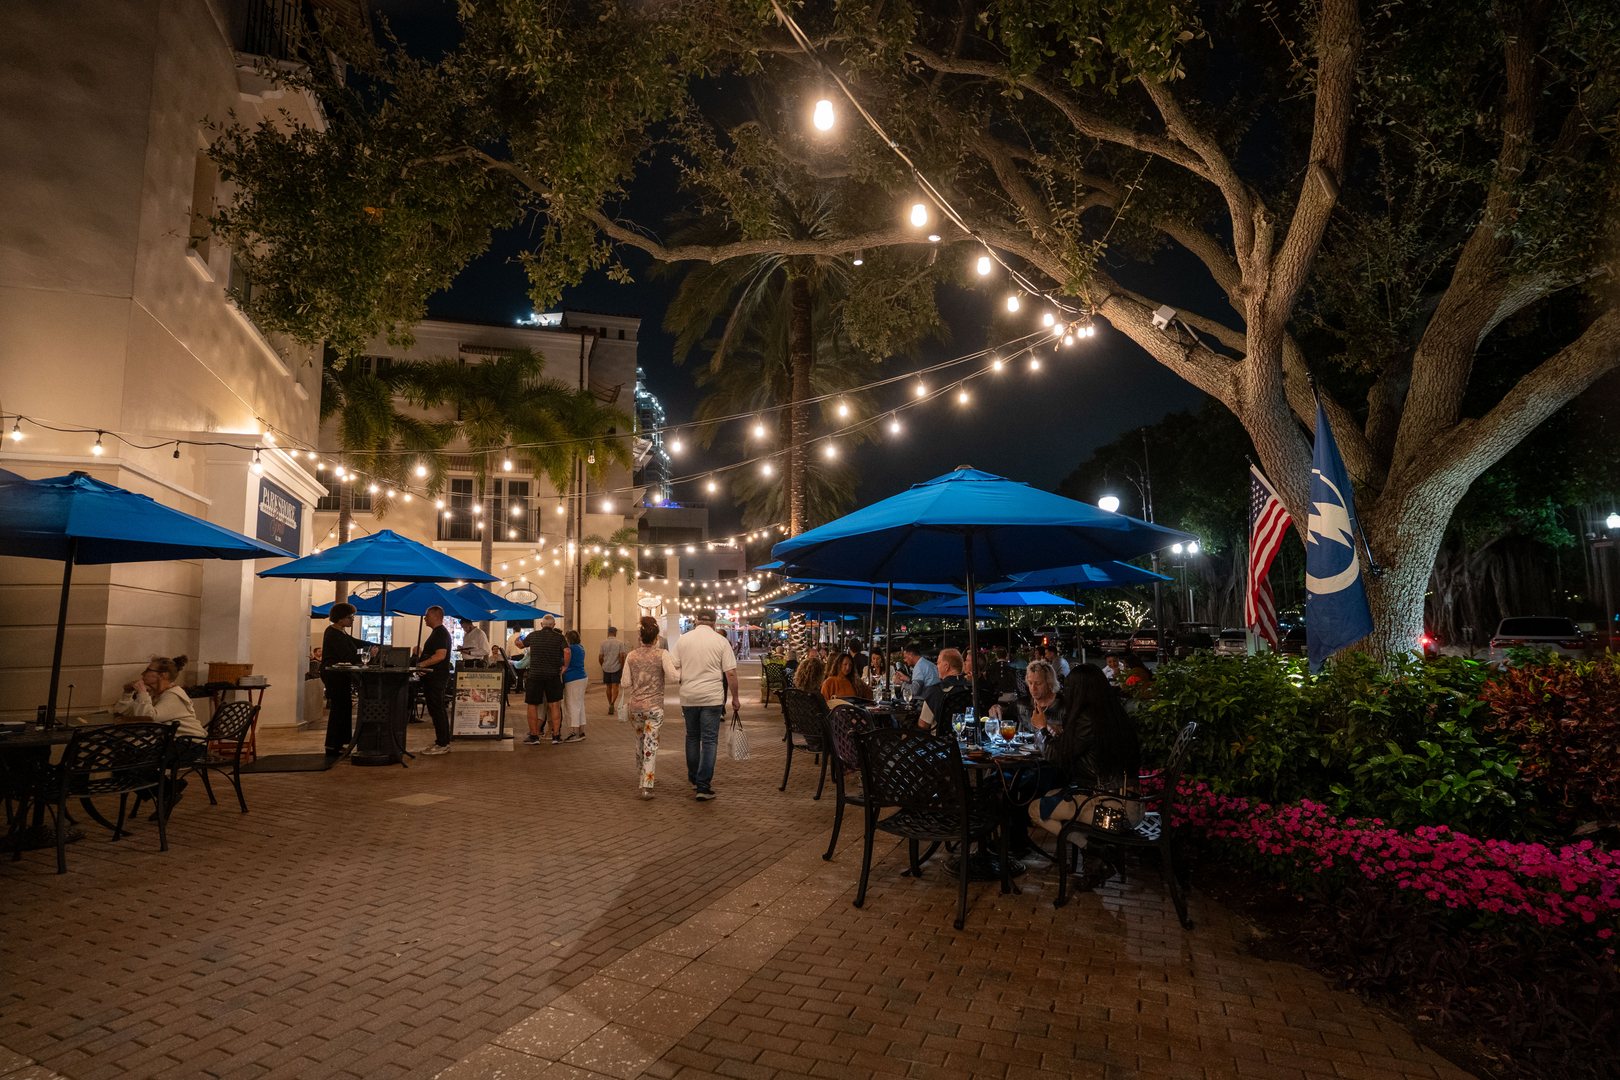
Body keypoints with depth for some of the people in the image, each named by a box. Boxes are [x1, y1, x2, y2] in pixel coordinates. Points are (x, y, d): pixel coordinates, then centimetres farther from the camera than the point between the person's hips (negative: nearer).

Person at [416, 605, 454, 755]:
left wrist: (422, 664, -23)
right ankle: (441, 742, 18)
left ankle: (443, 744, -4)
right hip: (433, 677, 11)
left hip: (437, 678, -11)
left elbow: (440, 655, -25)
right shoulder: (437, 632, 19)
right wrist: (422, 664, 13)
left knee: (437, 710, -7)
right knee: (436, 711, 13)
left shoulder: (441, 633, -15)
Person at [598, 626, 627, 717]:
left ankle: (610, 705, 21)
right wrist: (622, 668, -1)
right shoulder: (620, 643, -6)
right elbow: (622, 656, -11)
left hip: (606, 668, 2)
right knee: (615, 687, -2)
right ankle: (612, 704, -19)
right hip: (616, 668, -2)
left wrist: (603, 665, 15)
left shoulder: (603, 643, 0)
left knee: (608, 687, 13)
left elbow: (600, 657, -1)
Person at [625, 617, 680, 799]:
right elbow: (673, 676, -20)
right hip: (655, 706, -4)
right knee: (650, 745, -2)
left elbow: (626, 683, 5)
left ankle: (640, 777, 39)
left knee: (640, 741, 23)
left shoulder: (631, 656, 2)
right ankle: (646, 786, -8)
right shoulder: (662, 654, -9)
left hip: (635, 706, 4)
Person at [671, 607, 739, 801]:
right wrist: (735, 698, 4)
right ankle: (703, 787, -2)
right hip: (712, 697, -3)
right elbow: (730, 673, -6)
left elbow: (675, 670, 5)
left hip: (688, 697, 3)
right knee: (709, 740, 1)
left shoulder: (682, 639, 3)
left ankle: (694, 780, 28)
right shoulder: (721, 641, -4)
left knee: (692, 737, 18)